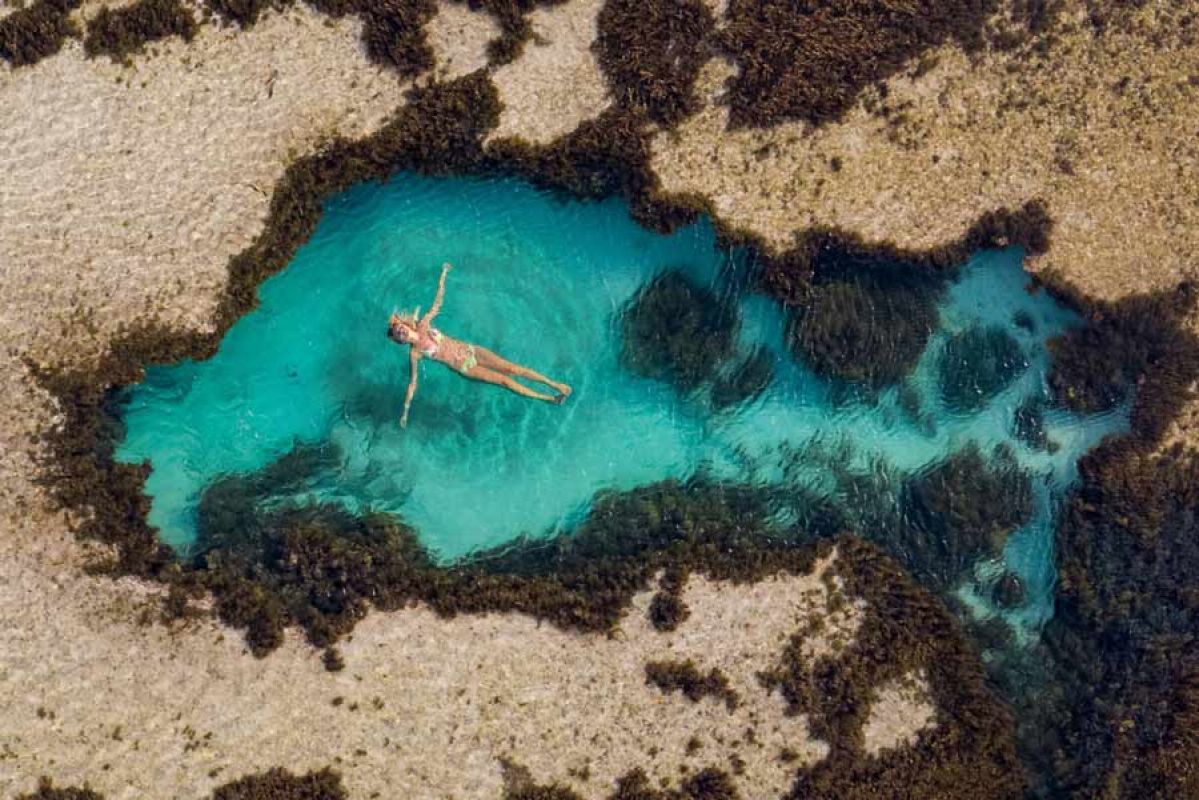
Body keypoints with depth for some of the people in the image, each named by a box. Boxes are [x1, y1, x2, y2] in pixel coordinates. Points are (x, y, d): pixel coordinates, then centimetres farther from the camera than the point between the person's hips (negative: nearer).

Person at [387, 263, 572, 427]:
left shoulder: (424, 324, -3)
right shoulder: (415, 354, -9)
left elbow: (438, 301, 5)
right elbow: (412, 382, -5)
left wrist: (443, 274, 4)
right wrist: (405, 412, -6)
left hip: (470, 351, 3)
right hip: (465, 368, -3)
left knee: (512, 369, -6)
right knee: (504, 380, -9)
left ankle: (554, 384, 0)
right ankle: (549, 398, -1)